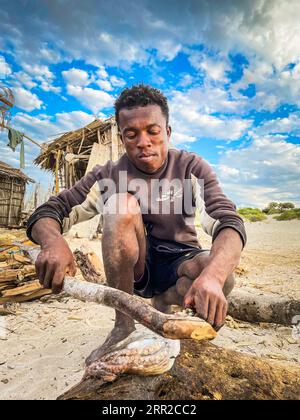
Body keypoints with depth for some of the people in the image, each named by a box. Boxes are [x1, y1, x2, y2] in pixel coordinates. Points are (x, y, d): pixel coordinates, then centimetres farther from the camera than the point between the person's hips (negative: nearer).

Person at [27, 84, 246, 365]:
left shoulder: (191, 168, -10)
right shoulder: (110, 175, -9)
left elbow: (229, 223, -23)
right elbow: (45, 214, -12)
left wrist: (212, 275, -45)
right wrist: (52, 241, -38)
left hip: (177, 264, 0)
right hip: (131, 268, 1)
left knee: (221, 275, -33)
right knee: (122, 203, -27)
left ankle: (159, 304, -1)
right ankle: (124, 325, -16)